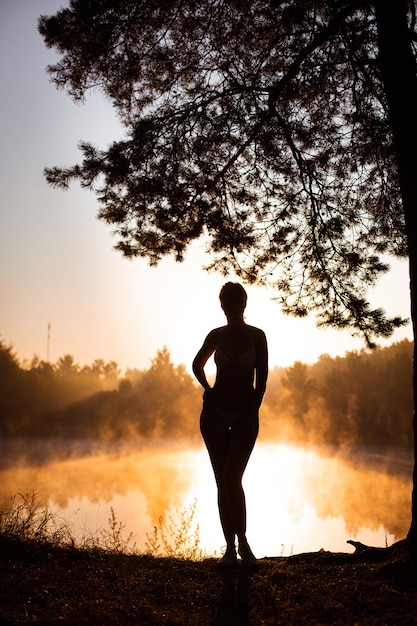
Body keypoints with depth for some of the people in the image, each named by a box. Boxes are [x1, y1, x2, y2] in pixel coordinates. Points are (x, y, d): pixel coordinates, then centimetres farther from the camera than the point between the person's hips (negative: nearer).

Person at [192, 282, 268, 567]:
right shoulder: (216, 335, 6)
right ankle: (230, 547, 11)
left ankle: (242, 542, 2)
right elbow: (197, 365, 22)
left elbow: (261, 380, -3)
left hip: (245, 416, -2)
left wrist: (252, 413, -8)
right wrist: (207, 390, 7)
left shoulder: (257, 335, -1)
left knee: (231, 478, -14)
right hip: (214, 414, 3)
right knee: (222, 481, 3)